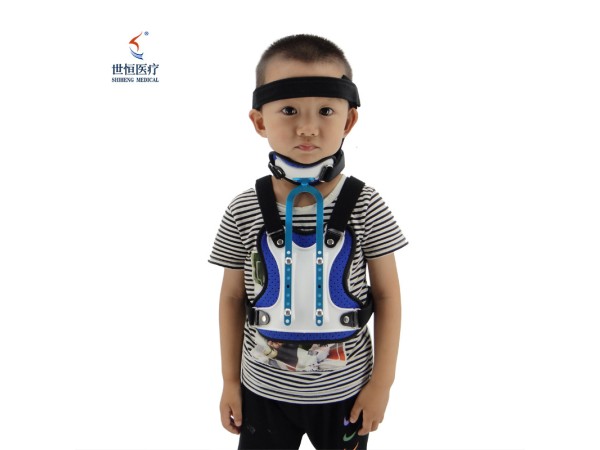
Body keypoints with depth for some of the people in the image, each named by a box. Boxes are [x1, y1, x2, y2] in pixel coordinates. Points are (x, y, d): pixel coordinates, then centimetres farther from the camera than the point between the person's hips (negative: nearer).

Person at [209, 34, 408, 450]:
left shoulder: (366, 207, -15)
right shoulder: (244, 212, -12)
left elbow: (387, 295, -7)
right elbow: (233, 298, -2)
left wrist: (382, 381, -6)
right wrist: (230, 380, 3)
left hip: (345, 389, 0)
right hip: (263, 390, 1)